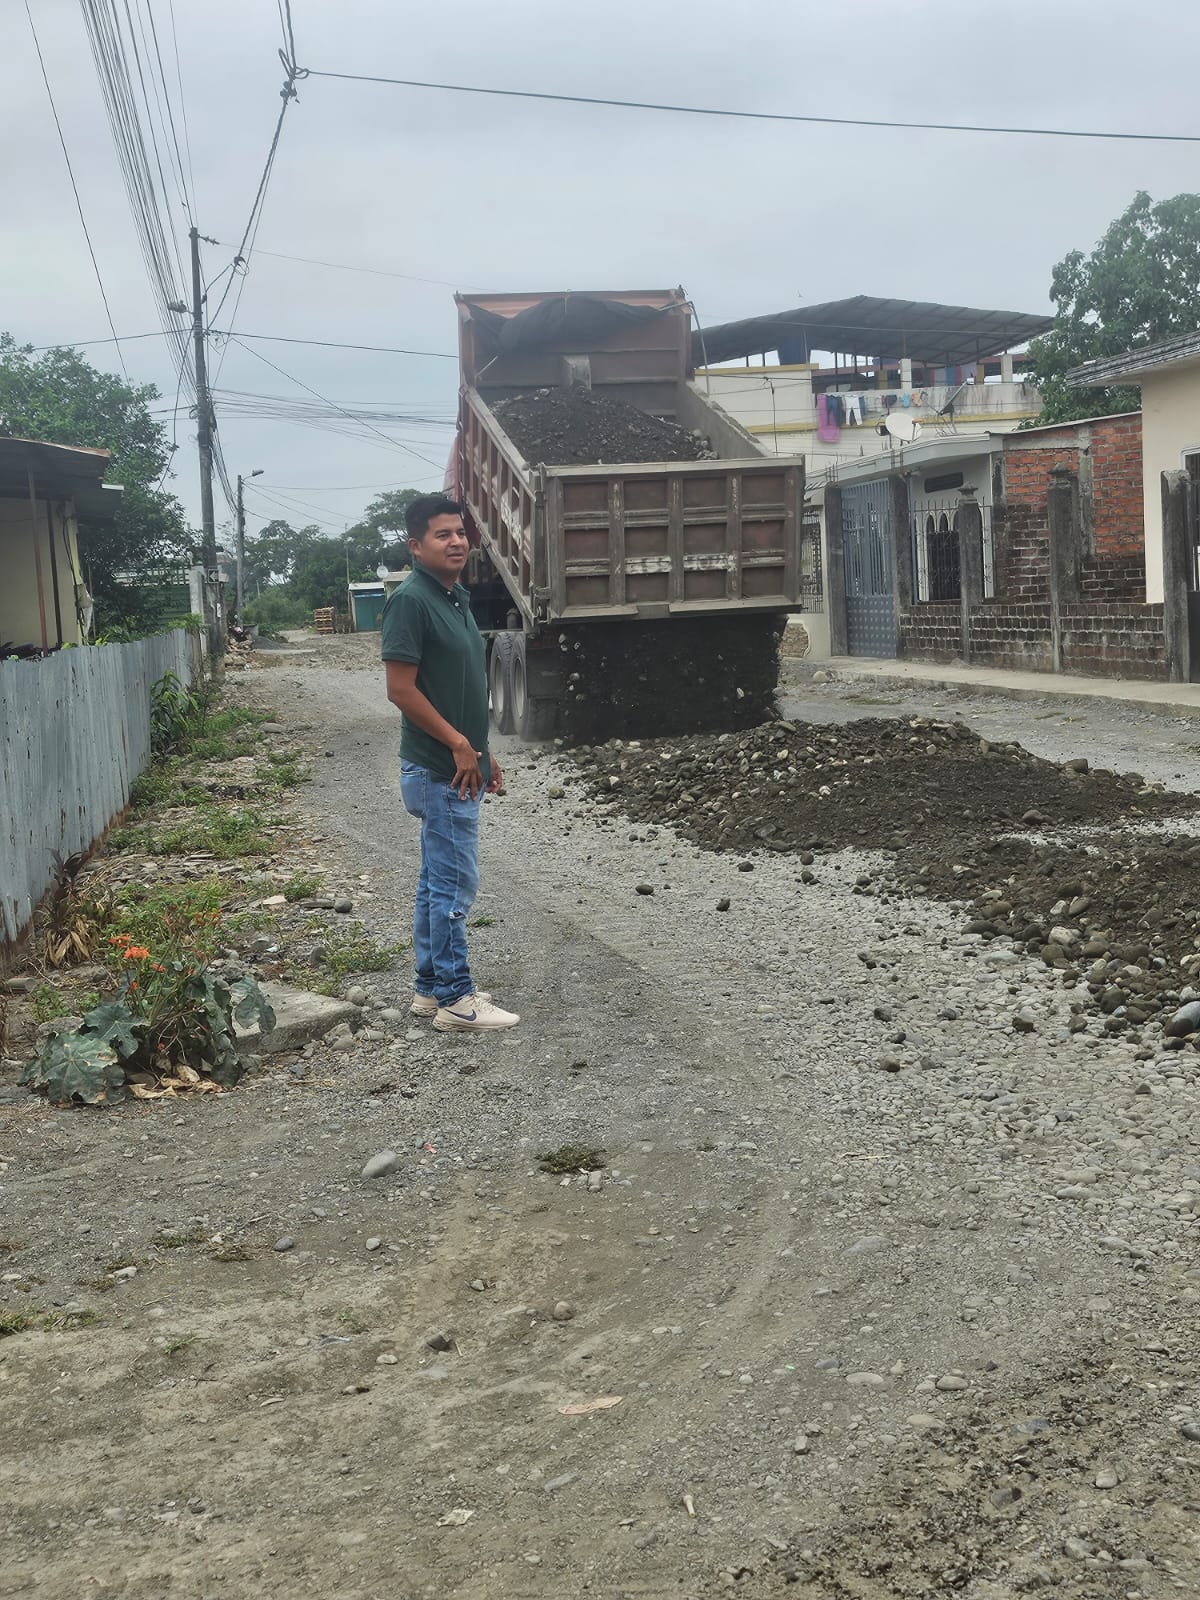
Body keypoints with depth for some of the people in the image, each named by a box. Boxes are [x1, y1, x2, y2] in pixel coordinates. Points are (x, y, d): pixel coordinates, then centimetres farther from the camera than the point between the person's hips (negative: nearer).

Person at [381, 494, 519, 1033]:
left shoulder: (456, 598, 13)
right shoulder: (410, 600, -16)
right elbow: (401, 689, -20)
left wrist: (484, 752, 19)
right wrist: (457, 744, -18)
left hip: (459, 768, 10)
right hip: (440, 771, -10)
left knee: (437, 881, 14)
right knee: (454, 885, -5)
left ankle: (431, 987, 23)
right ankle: (456, 1000, 3)